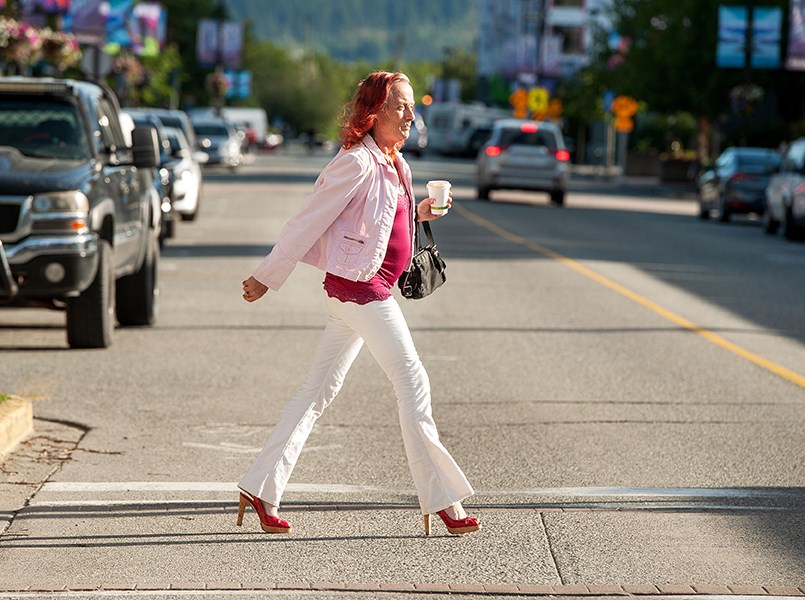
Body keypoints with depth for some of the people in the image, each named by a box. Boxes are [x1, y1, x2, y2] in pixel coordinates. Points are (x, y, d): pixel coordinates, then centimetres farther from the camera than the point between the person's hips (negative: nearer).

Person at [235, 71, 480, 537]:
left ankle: (262, 489, 13)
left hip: (369, 287, 9)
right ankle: (441, 502, -1)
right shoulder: (357, 163, -15)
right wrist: (267, 278, -7)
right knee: (414, 384, -6)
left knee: (320, 389, 10)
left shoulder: (394, 164, 13)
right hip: (359, 286, -9)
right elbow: (308, 222, -11)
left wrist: (417, 213, 9)